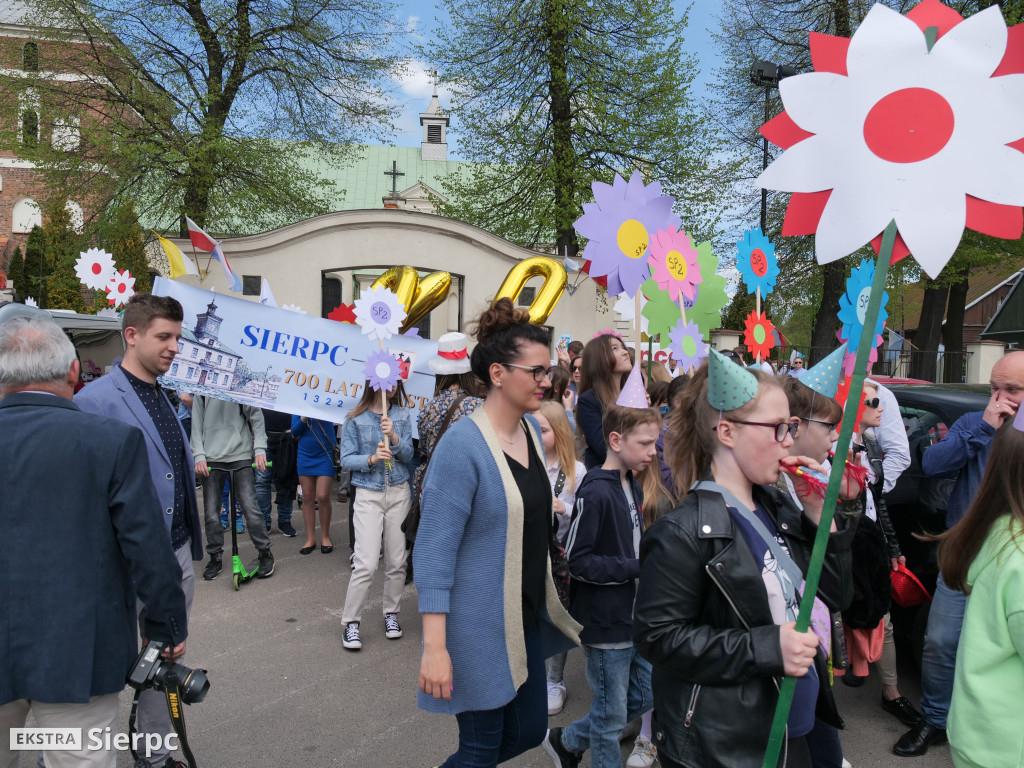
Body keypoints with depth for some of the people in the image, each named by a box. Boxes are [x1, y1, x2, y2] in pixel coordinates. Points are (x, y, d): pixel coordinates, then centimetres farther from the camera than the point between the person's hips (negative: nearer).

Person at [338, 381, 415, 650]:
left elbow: (408, 455, 2)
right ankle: (351, 622, 6)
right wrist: (371, 459, -19)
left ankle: (391, 613, 25)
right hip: (368, 494, -3)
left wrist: (393, 436, -16)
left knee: (396, 561, 7)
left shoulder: (402, 415, 5)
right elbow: (346, 459, -2)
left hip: (399, 492, 3)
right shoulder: (355, 418, -1)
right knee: (366, 563, -10)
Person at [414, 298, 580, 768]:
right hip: (478, 625, -8)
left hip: (527, 616, 8)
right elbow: (433, 550, -23)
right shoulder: (462, 445, -22)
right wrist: (434, 647, -24)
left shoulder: (532, 429, 2)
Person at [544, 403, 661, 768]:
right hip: (606, 622, -9)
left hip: (634, 615, 9)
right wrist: (638, 567, -21)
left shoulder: (632, 487, 7)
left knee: (644, 696, 19)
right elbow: (577, 561, -21)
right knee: (612, 714, 6)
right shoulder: (595, 492, -21)